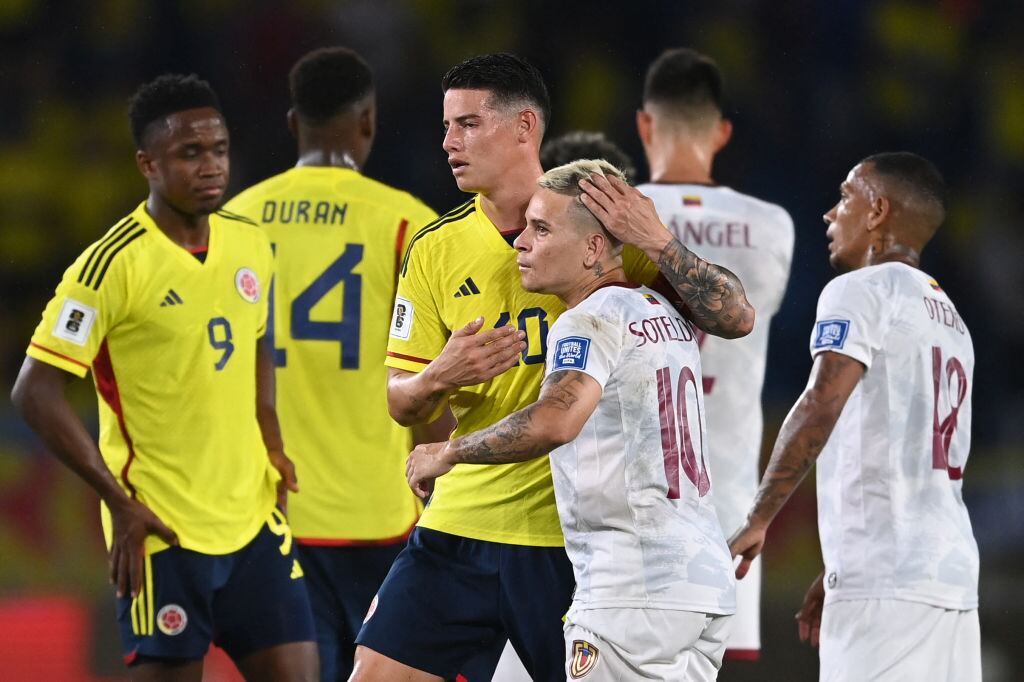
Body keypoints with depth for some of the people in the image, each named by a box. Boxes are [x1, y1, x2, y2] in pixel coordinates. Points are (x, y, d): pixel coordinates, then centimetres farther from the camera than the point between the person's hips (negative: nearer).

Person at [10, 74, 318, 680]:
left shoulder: (251, 245, 6)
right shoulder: (115, 265, -14)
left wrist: (271, 443, 10)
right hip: (161, 531, -6)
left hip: (254, 517, 6)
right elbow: (36, 391, -14)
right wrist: (120, 501, -16)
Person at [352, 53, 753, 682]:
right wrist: (438, 378, -14)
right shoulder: (436, 249, 6)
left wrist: (659, 244, -21)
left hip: (573, 536, -3)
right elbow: (401, 403, 8)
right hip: (461, 525, 3)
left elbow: (737, 318, -7)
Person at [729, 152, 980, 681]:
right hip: (954, 577, 8)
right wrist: (838, 575, 30)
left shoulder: (862, 291, -4)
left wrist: (757, 522, -15)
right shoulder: (951, 318, 23)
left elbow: (821, 405, -18)